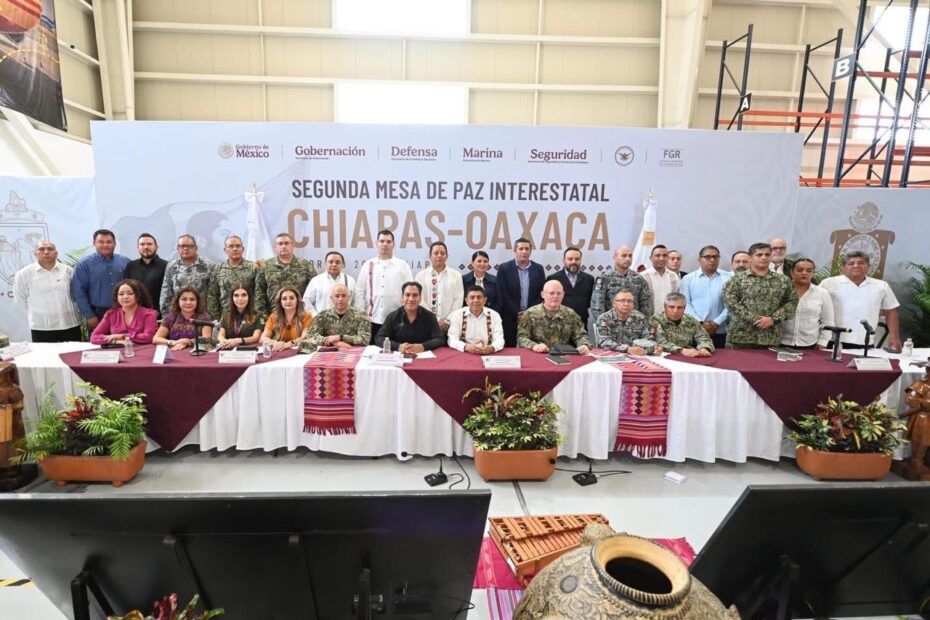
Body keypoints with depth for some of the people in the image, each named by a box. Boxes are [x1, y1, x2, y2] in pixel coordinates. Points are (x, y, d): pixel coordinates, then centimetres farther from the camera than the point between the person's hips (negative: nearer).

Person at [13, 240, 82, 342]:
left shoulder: (68, 270, 3)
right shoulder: (24, 273, -1)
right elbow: (20, 299, 6)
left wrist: (68, 310, 9)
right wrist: (41, 313, 9)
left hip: (70, 324, 2)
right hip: (41, 327, -1)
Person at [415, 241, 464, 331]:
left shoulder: (456, 275, 8)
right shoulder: (421, 276, 5)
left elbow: (459, 299, 2)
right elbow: (420, 300, -2)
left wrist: (447, 321, -7)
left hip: (451, 324, 1)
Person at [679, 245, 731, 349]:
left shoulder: (728, 278, 7)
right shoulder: (688, 279, 6)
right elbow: (685, 304, -1)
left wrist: (717, 322, -10)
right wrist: (701, 323, -10)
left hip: (719, 331, 0)